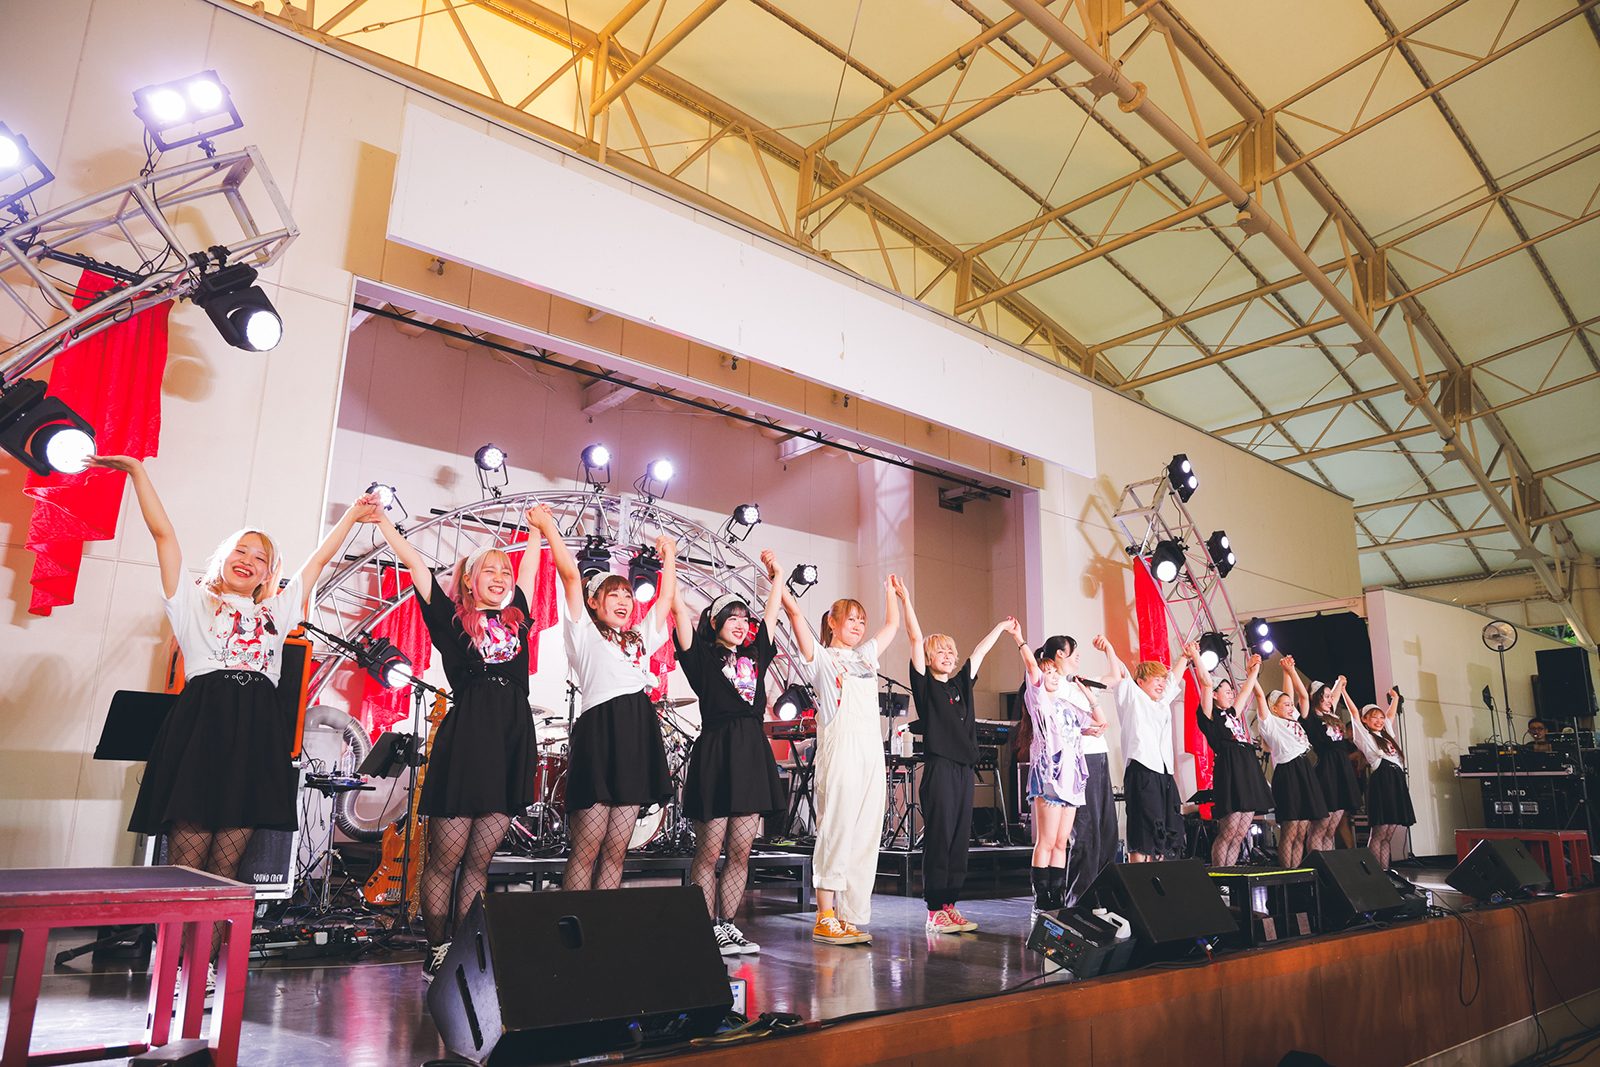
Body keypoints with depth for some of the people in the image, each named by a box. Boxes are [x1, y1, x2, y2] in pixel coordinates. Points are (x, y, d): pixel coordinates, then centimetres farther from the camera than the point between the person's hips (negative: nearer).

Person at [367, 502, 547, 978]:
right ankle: (437, 951, 16)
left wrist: (538, 528, 39)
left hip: (513, 742, 4)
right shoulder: (451, 617, 5)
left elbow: (531, 565, 28)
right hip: (465, 738, -4)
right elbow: (415, 563, 2)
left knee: (479, 860, 9)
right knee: (445, 858, 2)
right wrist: (383, 520, 3)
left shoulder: (516, 618, 17)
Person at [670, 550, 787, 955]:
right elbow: (679, 607, -6)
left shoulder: (755, 654, 16)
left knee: (741, 850, 7)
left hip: (752, 752, 6)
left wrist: (776, 572, 29)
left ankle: (727, 925, 16)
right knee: (710, 850, -1)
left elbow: (774, 607, 23)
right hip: (716, 751, -6)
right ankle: (705, 931, 8)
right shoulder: (701, 655, 1)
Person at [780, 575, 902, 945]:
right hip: (838, 750, -6)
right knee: (836, 829, -8)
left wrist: (891, 591, 39)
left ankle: (850, 917, 8)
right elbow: (794, 612, -5)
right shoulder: (819, 656, 6)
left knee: (865, 833, 3)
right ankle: (825, 917, -2)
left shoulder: (866, 655, 23)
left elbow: (892, 624, 36)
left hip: (871, 751, 6)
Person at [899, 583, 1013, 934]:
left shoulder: (961, 684, 15)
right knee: (938, 839, -4)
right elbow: (916, 639, -8)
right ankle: (935, 911, 1)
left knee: (960, 840, 7)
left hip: (964, 769, 6)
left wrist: (1002, 626, 35)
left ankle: (950, 905, 14)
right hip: (938, 768, -6)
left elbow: (980, 651, 26)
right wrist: (905, 599, -13)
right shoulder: (925, 684, -1)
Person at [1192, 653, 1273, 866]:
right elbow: (1207, 683, -10)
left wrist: (1253, 670, 38)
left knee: (1240, 835, 4)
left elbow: (1246, 691, 36)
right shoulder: (1210, 715, 1)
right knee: (1228, 832, -11)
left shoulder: (1232, 714, 23)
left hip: (1248, 771, 8)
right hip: (1229, 771, -8)